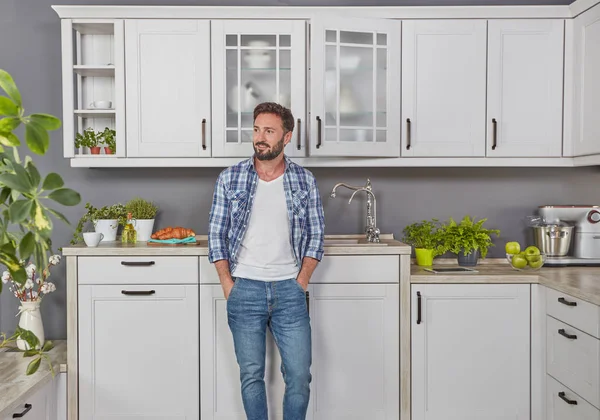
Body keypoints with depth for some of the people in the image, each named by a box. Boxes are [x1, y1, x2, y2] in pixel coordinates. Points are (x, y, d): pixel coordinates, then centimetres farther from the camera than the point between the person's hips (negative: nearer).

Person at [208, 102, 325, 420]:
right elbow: (216, 234, 2)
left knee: (299, 375, 4)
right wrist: (227, 284, -4)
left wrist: (302, 281, -3)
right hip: (245, 290, 0)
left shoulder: (305, 180, 1)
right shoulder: (229, 179, -1)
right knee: (251, 374, 11)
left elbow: (315, 233, 5)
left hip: (289, 289, 1)